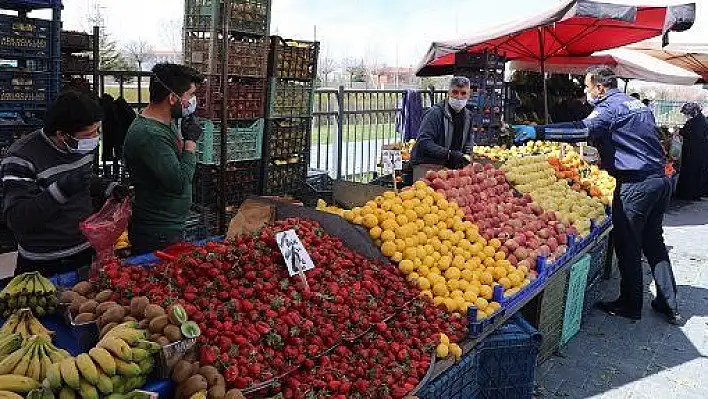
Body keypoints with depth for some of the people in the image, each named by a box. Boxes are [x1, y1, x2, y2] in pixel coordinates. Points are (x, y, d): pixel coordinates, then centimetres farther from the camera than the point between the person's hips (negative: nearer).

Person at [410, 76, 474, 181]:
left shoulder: (468, 116, 12)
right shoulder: (435, 113, -13)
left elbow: (468, 142, 20)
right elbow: (424, 143, -21)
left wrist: (466, 156, -2)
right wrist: (449, 154, -27)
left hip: (450, 167, 7)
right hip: (427, 167, -6)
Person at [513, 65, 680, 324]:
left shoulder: (609, 107, -10)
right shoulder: (638, 104, 19)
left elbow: (585, 130, -29)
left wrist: (538, 132, -33)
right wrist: (605, 158, 30)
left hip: (636, 184, -9)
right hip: (660, 179, 9)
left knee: (627, 247, 3)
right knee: (654, 243, 17)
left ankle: (630, 305, 14)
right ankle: (669, 305, 22)